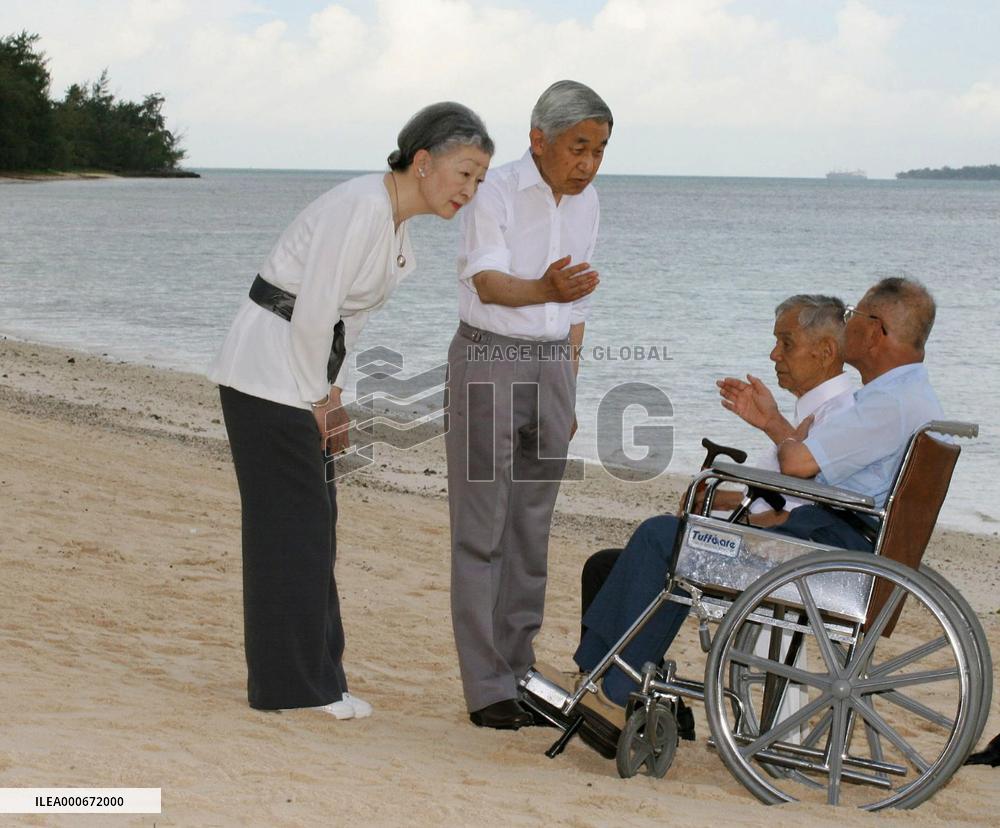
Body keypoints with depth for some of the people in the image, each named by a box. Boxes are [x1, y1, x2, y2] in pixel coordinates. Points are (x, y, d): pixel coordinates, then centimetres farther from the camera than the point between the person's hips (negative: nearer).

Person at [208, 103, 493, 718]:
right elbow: (313, 314, -22)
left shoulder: (396, 223, 11)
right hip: (270, 373, -10)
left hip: (306, 377, 10)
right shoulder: (360, 207, -20)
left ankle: (308, 677, 20)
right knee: (292, 528, -5)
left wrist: (330, 396, 9)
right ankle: (295, 684, 3)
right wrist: (320, 399, -11)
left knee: (311, 529, 12)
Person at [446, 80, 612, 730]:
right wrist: (544, 289, -46)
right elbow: (489, 281, -26)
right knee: (482, 530, -5)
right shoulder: (495, 194, -11)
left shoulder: (586, 204, 9)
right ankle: (487, 688, -3)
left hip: (552, 366, 6)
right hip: (489, 361, -6)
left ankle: (519, 673, 16)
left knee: (532, 530, 9)